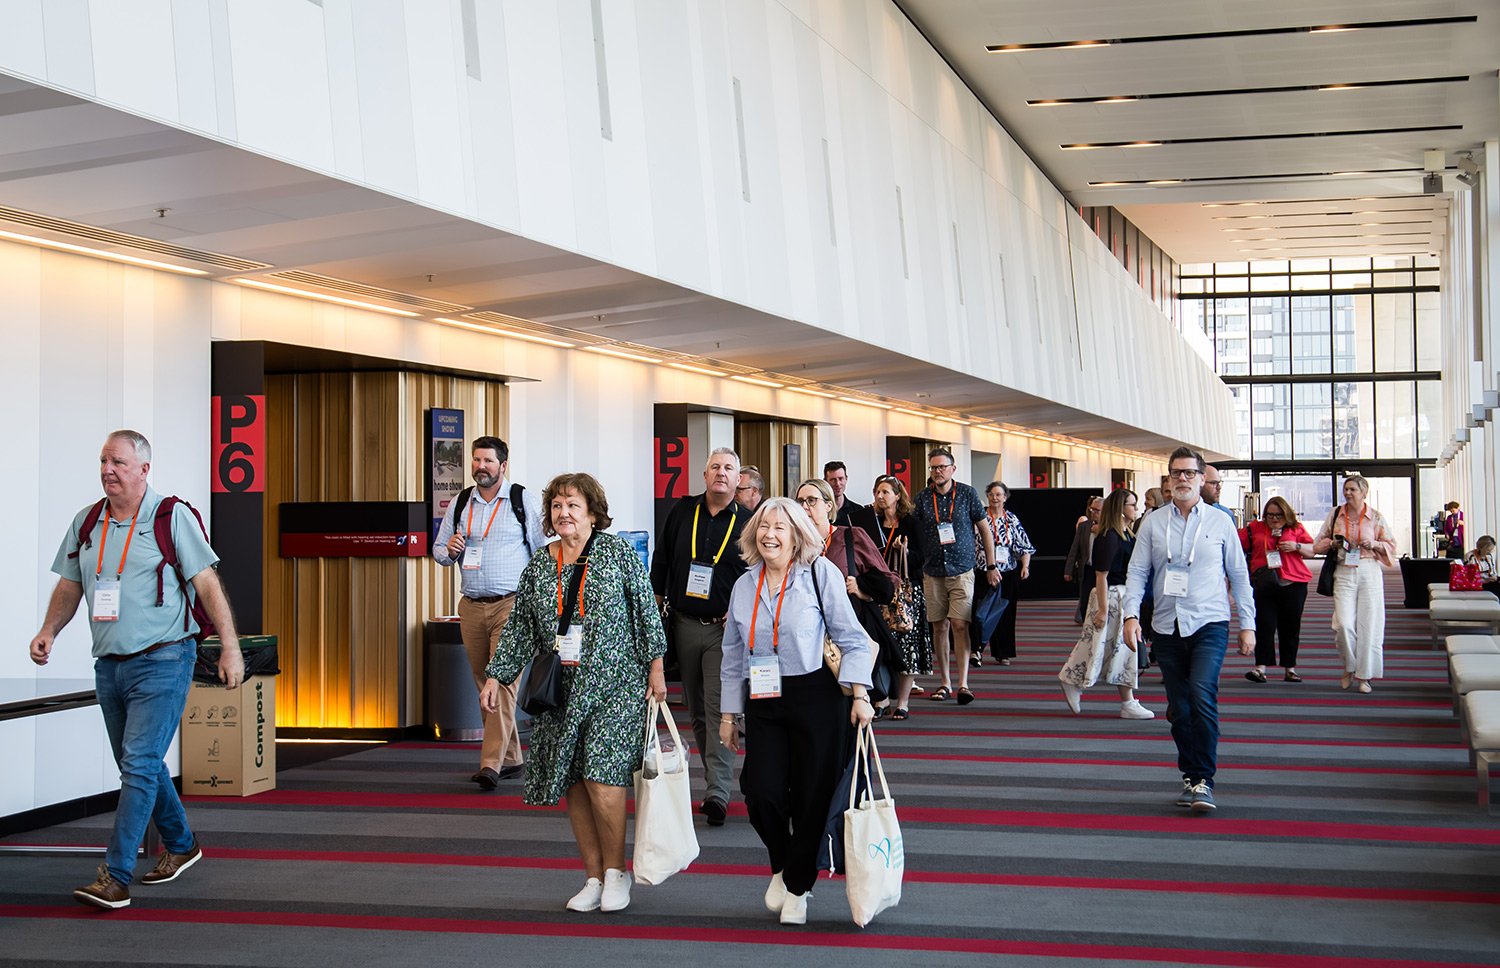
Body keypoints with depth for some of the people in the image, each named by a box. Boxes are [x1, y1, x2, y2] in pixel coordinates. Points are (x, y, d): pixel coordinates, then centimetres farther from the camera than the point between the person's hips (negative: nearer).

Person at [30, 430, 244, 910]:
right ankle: (180, 845, 35)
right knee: (139, 765, 16)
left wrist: (230, 648, -11)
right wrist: (49, 631, 0)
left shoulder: (174, 517, -7)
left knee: (139, 765, -12)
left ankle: (115, 877, -13)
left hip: (162, 662, -7)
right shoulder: (86, 523, 9)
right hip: (109, 666, 7)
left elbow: (207, 584, -7)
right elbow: (69, 586, 17)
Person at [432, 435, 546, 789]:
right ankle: (511, 758, 19)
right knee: (484, 683, 9)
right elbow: (438, 550, 19)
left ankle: (491, 764, -19)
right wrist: (450, 550, -4)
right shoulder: (460, 503, 12)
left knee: (503, 681, -14)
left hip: (510, 604, -5)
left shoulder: (523, 501, 0)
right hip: (471, 607, 5)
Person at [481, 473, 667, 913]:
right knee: (573, 784, 4)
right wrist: (496, 677, 8)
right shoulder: (539, 566, 9)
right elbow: (519, 627, 13)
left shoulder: (619, 552, -1)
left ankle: (616, 871, 4)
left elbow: (646, 611, 1)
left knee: (602, 777, -13)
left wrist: (655, 667, -2)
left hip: (613, 684, -4)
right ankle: (593, 878, 14)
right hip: (560, 691, 4)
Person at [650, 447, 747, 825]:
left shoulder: (746, 523, 0)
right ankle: (716, 779, 20)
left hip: (725, 628, -3)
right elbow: (661, 560, 14)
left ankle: (717, 793, -12)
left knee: (719, 710, -10)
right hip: (684, 624, 4)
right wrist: (656, 601, 9)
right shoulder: (682, 512, 7)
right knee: (697, 711, 10)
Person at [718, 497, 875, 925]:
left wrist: (860, 695, -12)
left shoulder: (820, 573, -3)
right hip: (763, 705, 3)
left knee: (813, 795, 1)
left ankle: (798, 885, 22)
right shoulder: (745, 585, 9)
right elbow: (733, 655, 16)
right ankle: (782, 866, 19)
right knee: (761, 791, -10)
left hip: (815, 698, -3)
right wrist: (729, 713, 15)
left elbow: (851, 638, -3)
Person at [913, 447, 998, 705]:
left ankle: (963, 684, -12)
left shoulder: (967, 494, 1)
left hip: (962, 570, -2)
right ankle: (945, 683, 14)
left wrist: (991, 566, 5)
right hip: (933, 572, 2)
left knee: (959, 625, -12)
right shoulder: (922, 498, 4)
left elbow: (985, 530, 7)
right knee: (939, 627, 5)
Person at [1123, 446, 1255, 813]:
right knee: (1179, 708, 7)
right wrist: (1131, 615, -8)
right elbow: (1137, 572, 5)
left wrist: (1247, 625, 6)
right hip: (1167, 627, 3)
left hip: (1209, 623, -2)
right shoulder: (1153, 523, 6)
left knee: (1202, 695, -20)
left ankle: (1203, 779, -14)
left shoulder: (1220, 522, 4)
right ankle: (1190, 776, 21)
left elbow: (1239, 575, 8)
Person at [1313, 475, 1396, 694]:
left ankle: (1364, 676, 8)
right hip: (1344, 573, 1)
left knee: (1368, 624, -2)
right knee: (1343, 624, -12)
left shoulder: (1376, 517, 4)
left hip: (1369, 572, 0)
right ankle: (1349, 667, 12)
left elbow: (1391, 546, 10)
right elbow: (1319, 544, 16)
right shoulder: (1335, 514, 8)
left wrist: (1374, 544, -9)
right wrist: (1333, 544, -5)